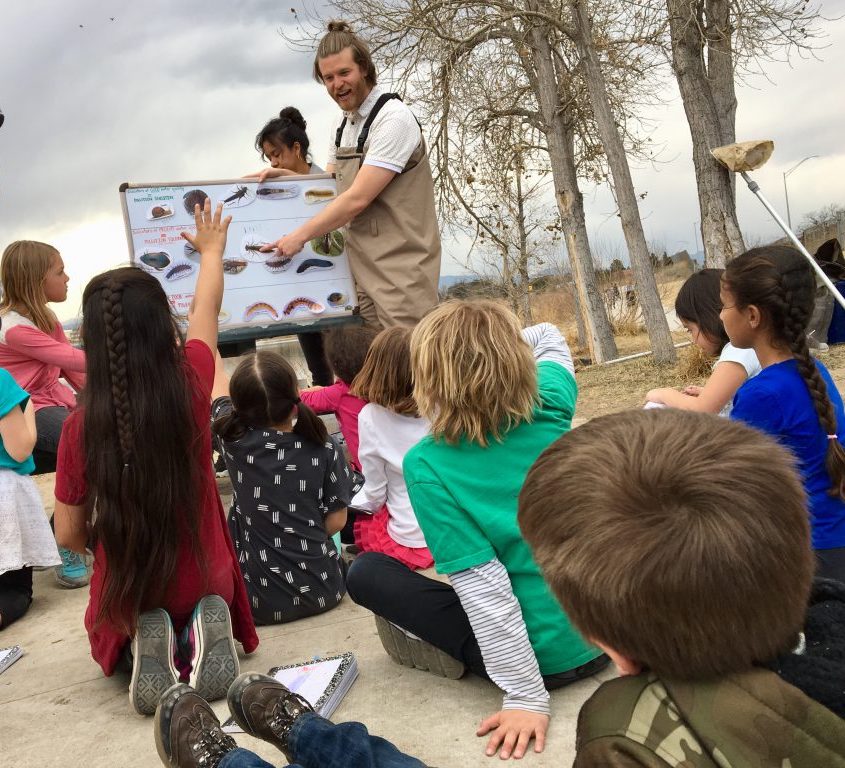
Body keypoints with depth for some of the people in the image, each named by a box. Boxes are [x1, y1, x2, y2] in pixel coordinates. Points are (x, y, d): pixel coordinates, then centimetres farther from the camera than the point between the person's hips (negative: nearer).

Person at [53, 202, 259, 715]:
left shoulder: (82, 426, -17)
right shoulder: (192, 383, -15)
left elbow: (69, 534, -7)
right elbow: (207, 308, 6)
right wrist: (211, 250, 25)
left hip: (126, 597, 0)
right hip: (206, 583, 0)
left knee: (114, 636, 35)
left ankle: (142, 649, -1)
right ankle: (205, 632, -1)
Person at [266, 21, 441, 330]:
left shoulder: (392, 118, -14)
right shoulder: (343, 122, 14)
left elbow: (358, 198, -19)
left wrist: (301, 235, -12)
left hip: (400, 267, -8)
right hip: (363, 267, 8)